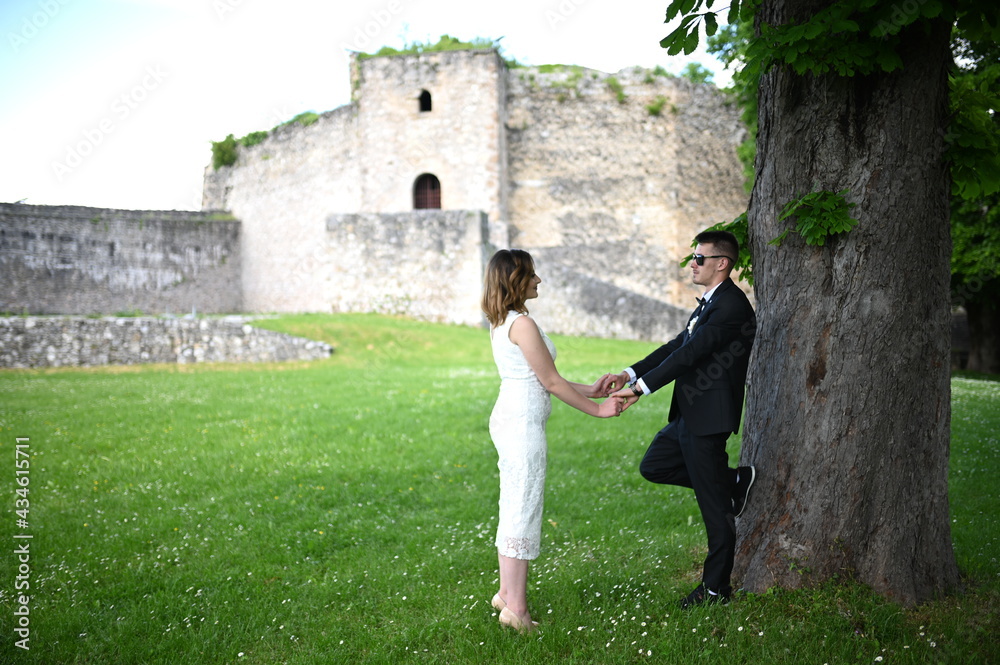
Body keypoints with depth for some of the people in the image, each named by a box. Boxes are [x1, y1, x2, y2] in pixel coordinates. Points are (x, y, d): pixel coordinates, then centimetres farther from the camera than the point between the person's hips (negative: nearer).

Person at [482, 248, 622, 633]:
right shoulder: (523, 324, -16)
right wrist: (597, 410, -4)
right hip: (524, 423, -10)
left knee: (513, 509, 17)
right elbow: (552, 381, -13)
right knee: (523, 511, -3)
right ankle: (516, 608, 5)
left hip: (507, 418, 10)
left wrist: (587, 390, 16)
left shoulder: (501, 323, 13)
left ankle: (507, 592, 27)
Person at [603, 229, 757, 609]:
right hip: (688, 416, 10)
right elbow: (677, 346, 10)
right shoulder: (711, 302, 14)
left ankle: (716, 588, 18)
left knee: (715, 508, 2)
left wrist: (640, 388, -25)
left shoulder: (731, 306, -19)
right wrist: (630, 374, -1)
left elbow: (689, 354, -25)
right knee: (653, 467, 19)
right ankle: (735, 482, 21)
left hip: (708, 420, -10)